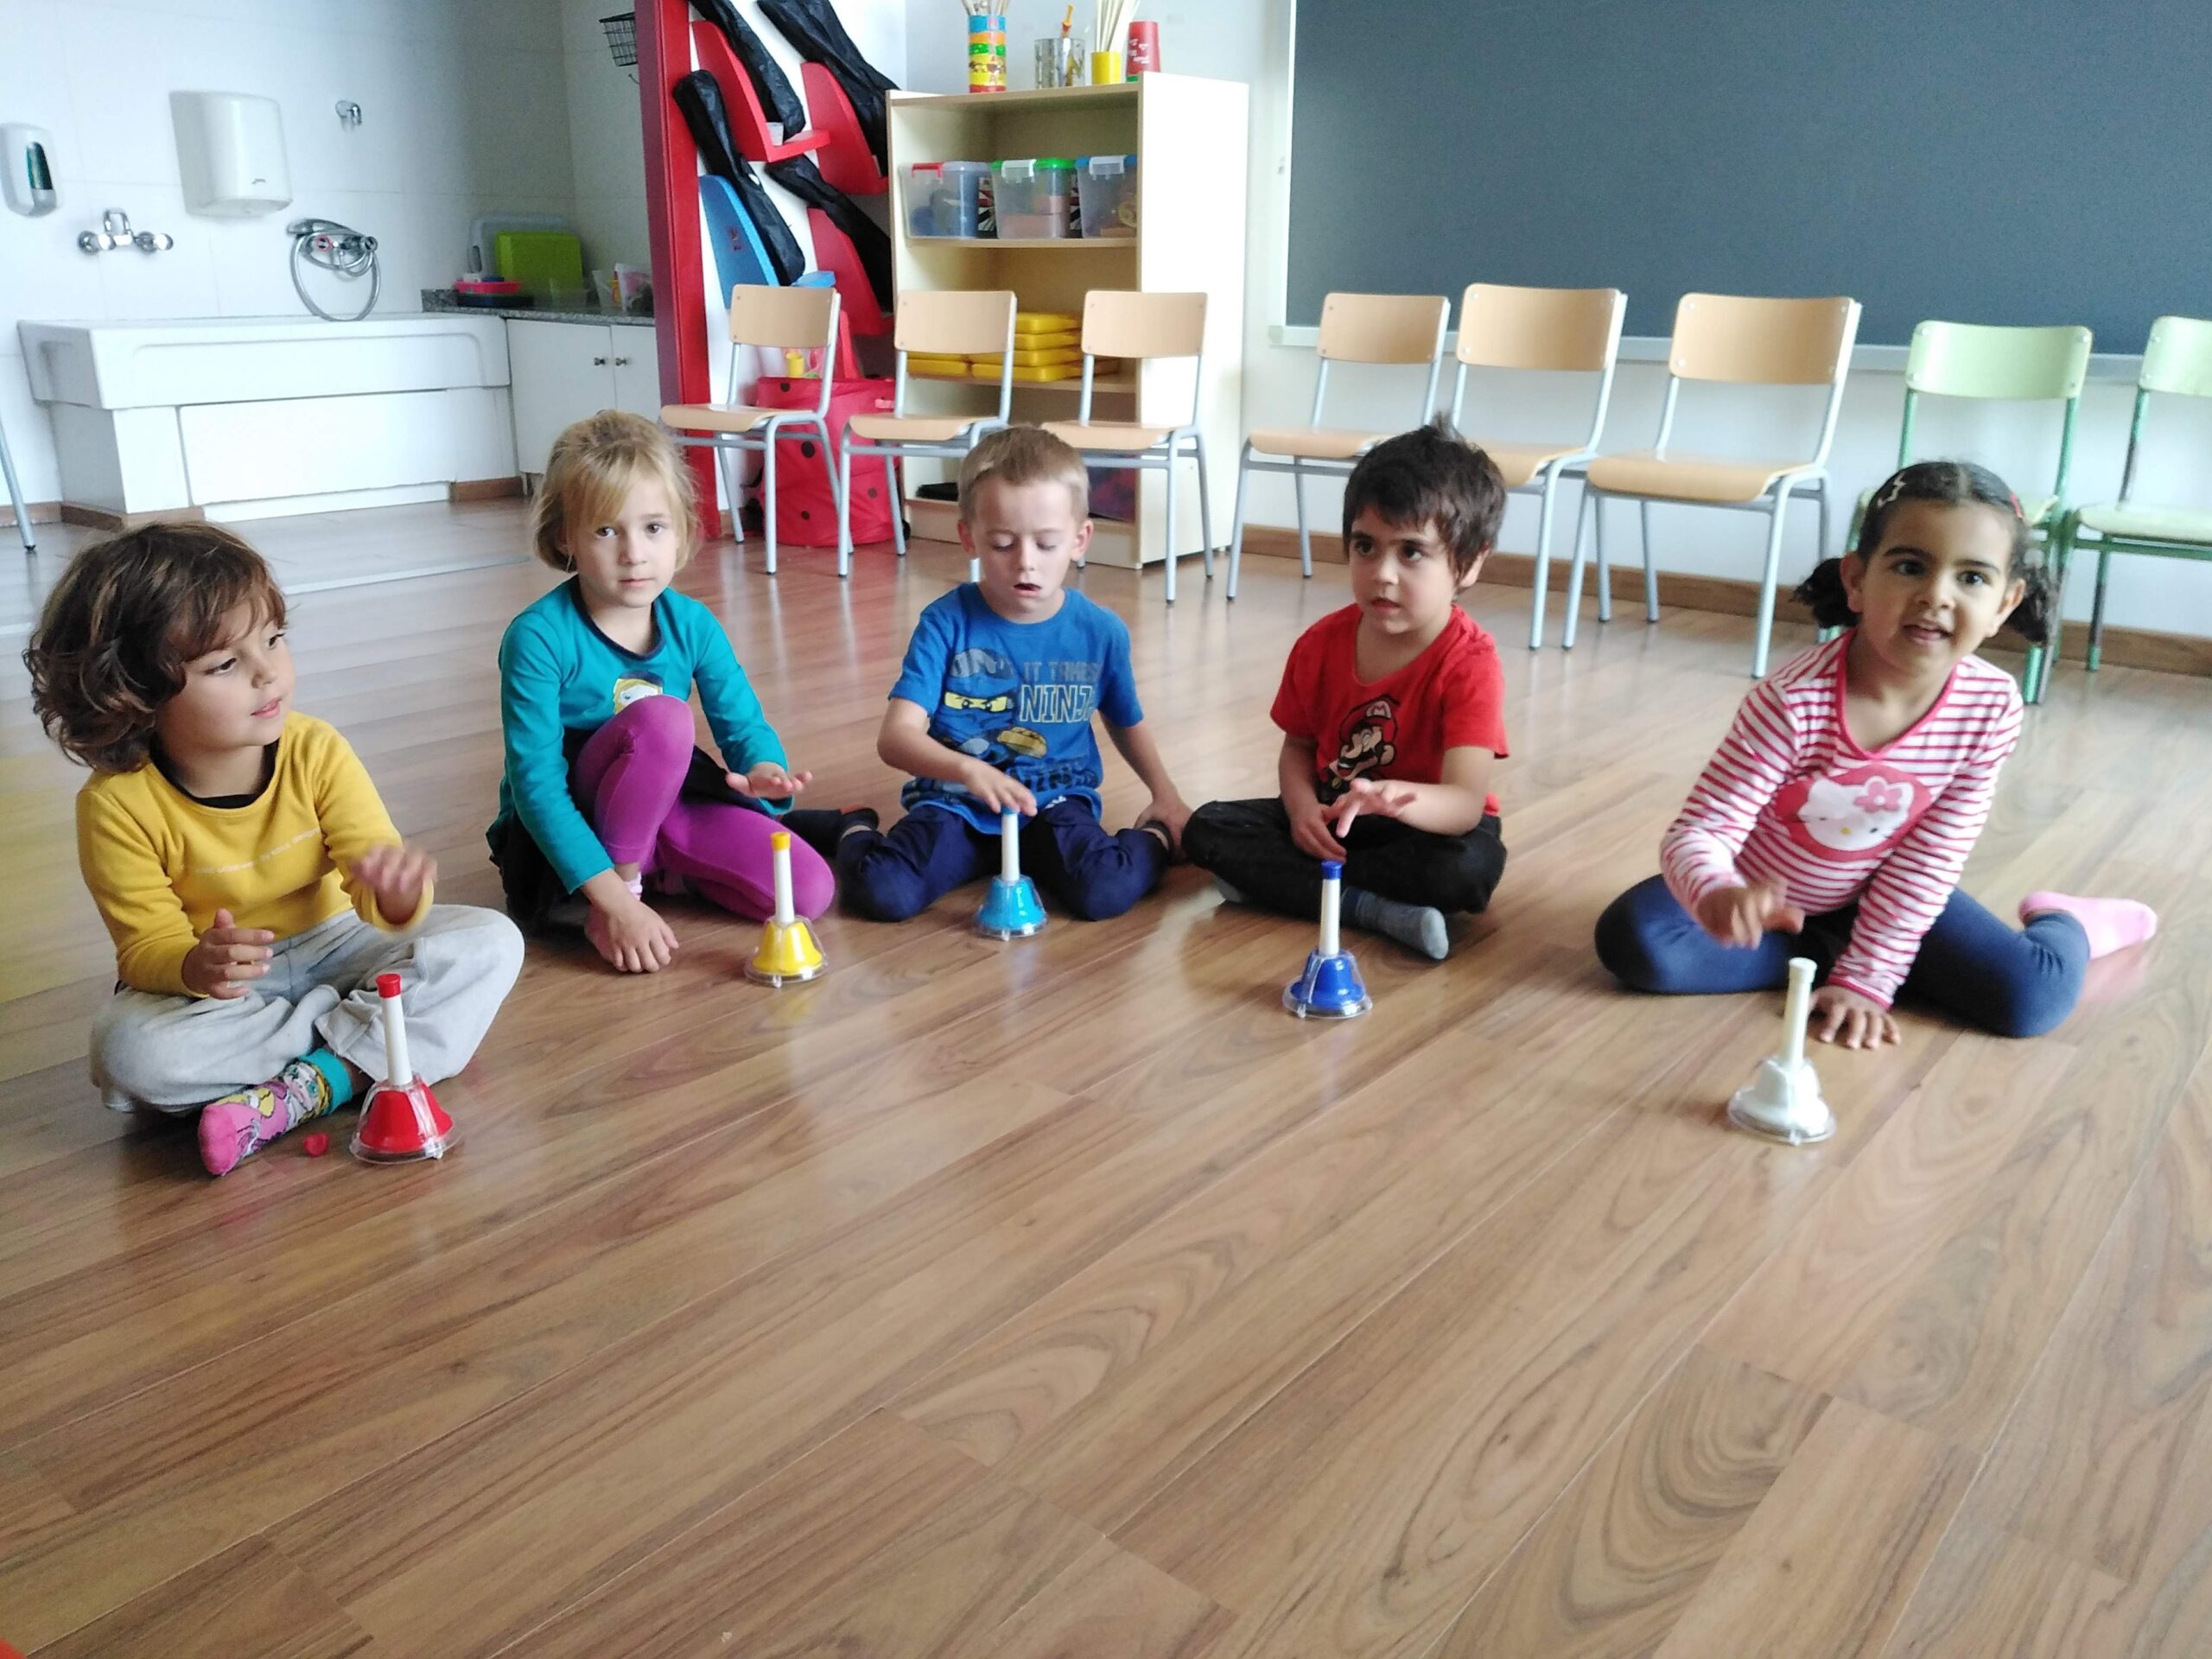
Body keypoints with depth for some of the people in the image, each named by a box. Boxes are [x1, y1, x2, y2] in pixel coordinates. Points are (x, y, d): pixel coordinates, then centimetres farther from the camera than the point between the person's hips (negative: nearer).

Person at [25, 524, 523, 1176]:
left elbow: (373, 874, -18)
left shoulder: (317, 752, -15)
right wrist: (195, 966, -40)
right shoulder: (119, 804, -19)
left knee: (491, 941, -18)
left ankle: (317, 1083, -27)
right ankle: (367, 1041, -20)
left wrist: (398, 892, -44)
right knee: (130, 1051, -35)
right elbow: (147, 945, -15)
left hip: (328, 945, 2)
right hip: (205, 981, -2)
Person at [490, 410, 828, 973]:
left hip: (665, 807, 5)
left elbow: (745, 725, -2)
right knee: (661, 718, -32)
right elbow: (535, 783, -23)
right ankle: (625, 881, -18)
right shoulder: (539, 637, -20)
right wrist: (615, 898, -31)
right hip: (565, 826, -5)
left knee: (809, 892, -13)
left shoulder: (692, 624, -5)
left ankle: (651, 863, 5)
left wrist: (764, 770, -29)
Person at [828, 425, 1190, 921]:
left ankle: (1157, 837, 6)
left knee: (1108, 892, -29)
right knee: (882, 892, -25)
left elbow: (1126, 723, 19)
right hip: (957, 803, 0)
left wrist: (1164, 792, 10)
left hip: (1056, 804, 1)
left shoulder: (1101, 633, -3)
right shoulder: (946, 622, -11)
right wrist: (967, 770, -39)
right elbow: (897, 735, -21)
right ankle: (857, 830, 11)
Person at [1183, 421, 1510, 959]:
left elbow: (1465, 802, -32)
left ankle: (1277, 881, -23)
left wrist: (1393, 796, -55)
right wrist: (1303, 807, -17)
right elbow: (1297, 748, 7)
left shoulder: (1470, 663, -21)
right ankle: (1376, 910, -28)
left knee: (1470, 868, -38)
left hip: (1424, 827, -4)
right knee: (1207, 827, -17)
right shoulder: (1322, 644, -5)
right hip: (1329, 816, 4)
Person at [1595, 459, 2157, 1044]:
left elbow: (1929, 861, -13)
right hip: (1765, 894, -1)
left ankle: (2066, 925, 20)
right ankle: (1823, 954, -9)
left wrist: (1866, 979, -17)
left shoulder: (1993, 708, -20)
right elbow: (1700, 832, -31)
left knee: (2031, 997, -16)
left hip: (1879, 899, 2)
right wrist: (1719, 896, -54)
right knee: (1632, 938, -27)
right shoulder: (1792, 702, -32)